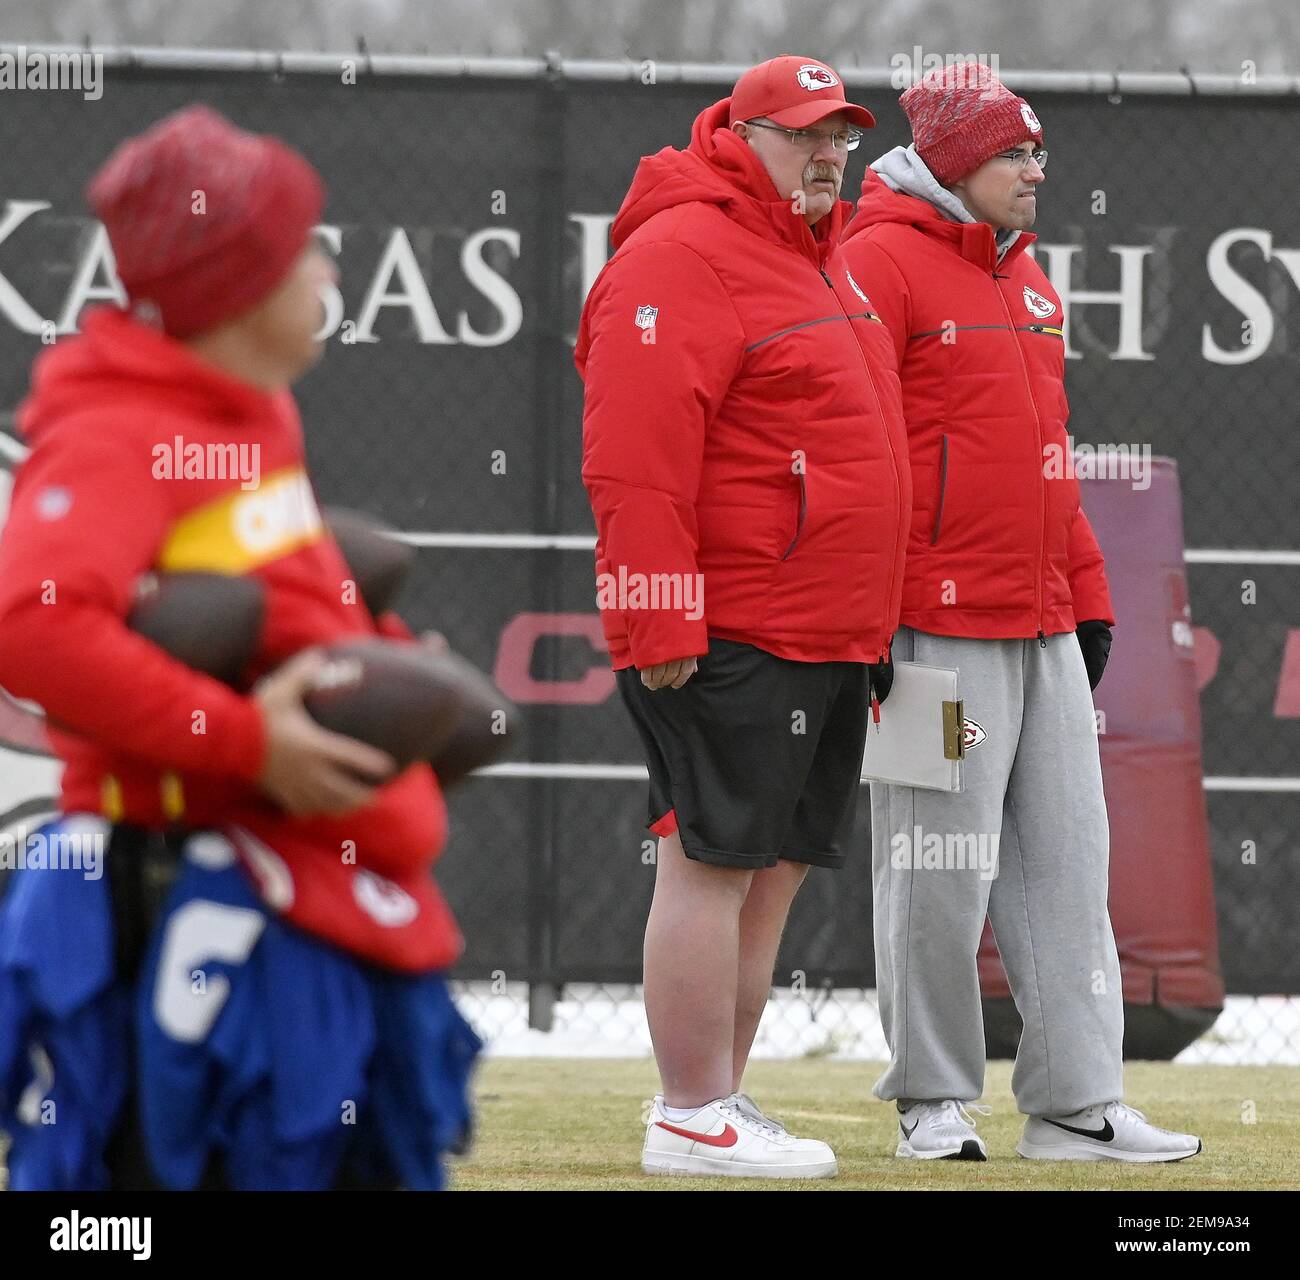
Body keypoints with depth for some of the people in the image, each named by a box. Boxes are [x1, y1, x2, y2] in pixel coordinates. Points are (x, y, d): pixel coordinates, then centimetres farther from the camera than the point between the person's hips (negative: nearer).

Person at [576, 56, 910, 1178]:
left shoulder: (812, 264, 21)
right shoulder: (679, 257, -11)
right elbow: (634, 458, -18)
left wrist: (868, 628, 23)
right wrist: (664, 624, -23)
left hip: (827, 643, 10)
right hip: (729, 640, -10)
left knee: (776, 867, 12)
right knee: (712, 861, -8)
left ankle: (722, 1098, 19)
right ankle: (693, 1122, -5)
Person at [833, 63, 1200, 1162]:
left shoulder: (1026, 277, 19)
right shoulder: (880, 262, -7)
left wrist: (1089, 597, 20)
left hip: (1047, 626, 8)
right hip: (938, 626, -8)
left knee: (1066, 861, 6)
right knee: (940, 870, -3)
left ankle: (1077, 1105, 8)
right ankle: (936, 1102, 8)